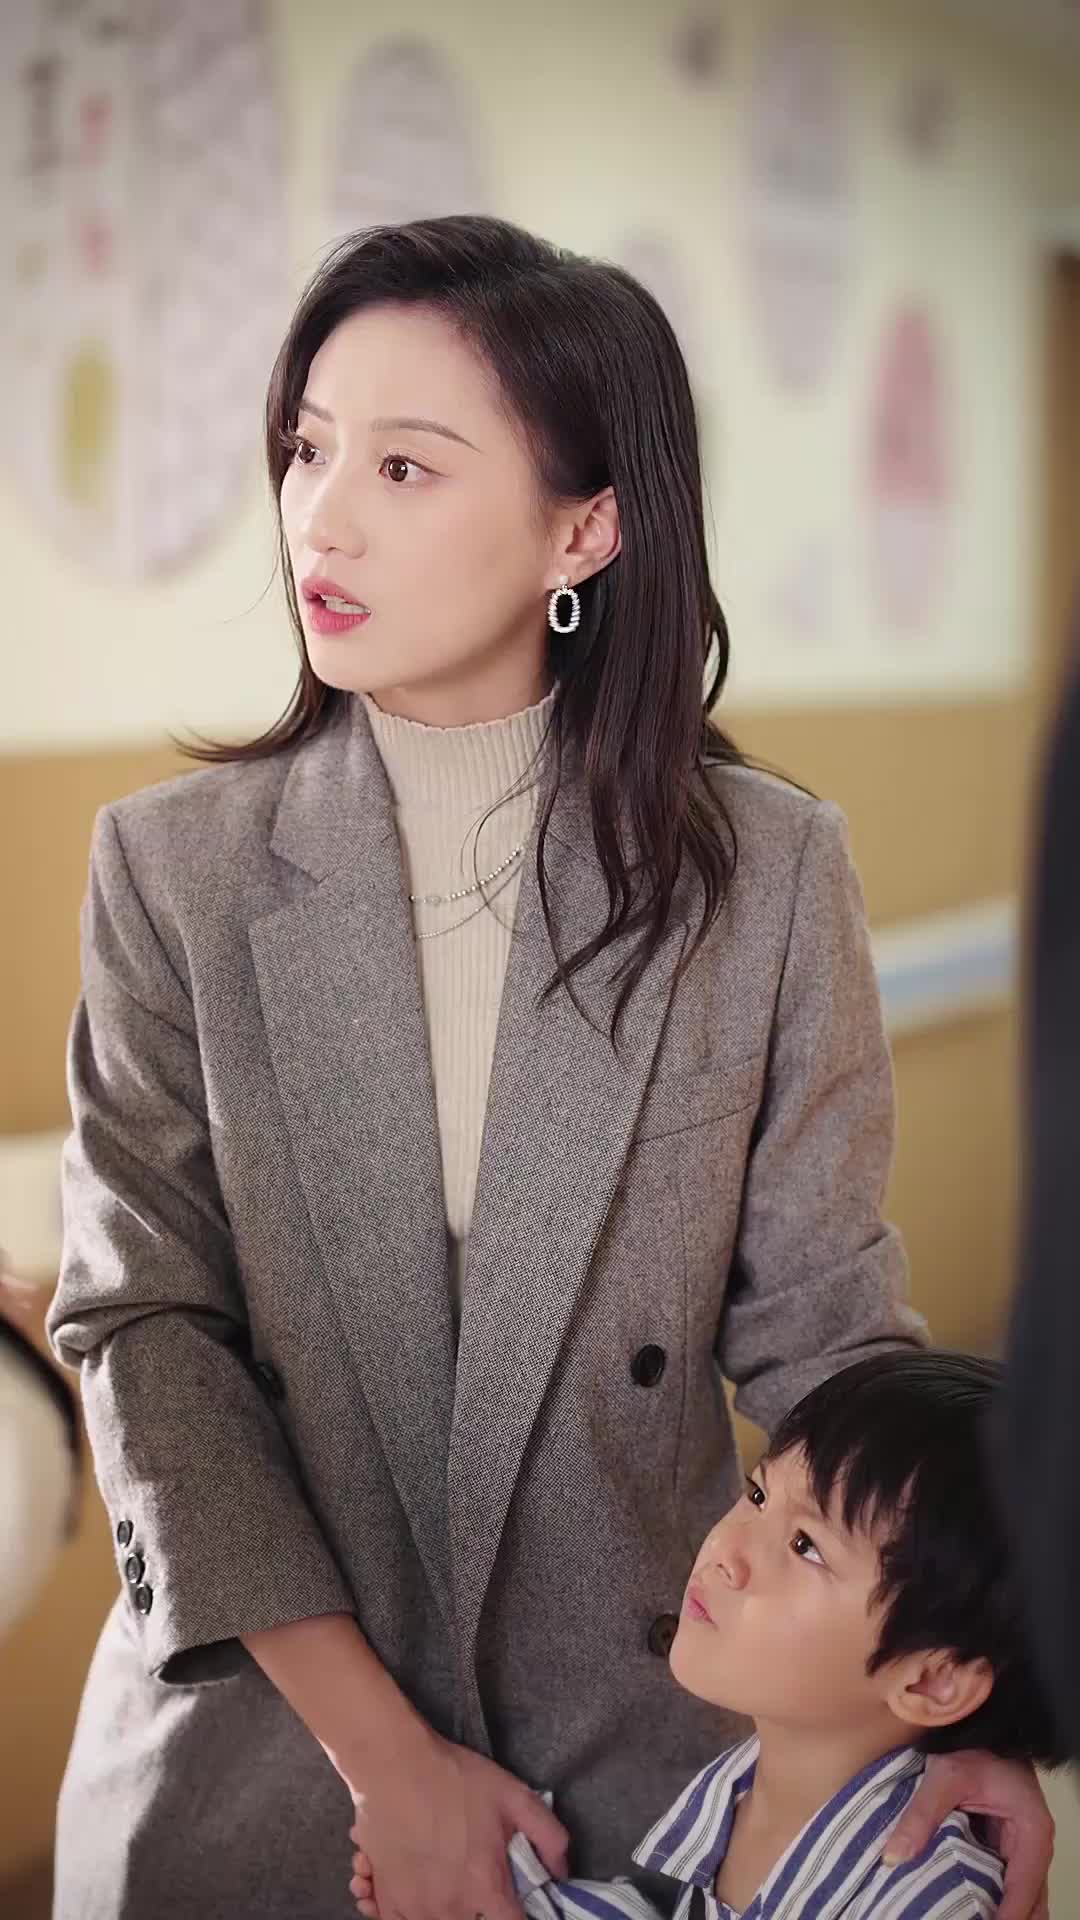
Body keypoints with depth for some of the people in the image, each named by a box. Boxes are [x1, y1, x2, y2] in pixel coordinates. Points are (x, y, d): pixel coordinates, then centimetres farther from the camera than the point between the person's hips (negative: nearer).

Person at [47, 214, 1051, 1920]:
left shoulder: (769, 869, -6)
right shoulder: (173, 863, -6)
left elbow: (818, 1315, -2)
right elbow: (142, 1319, -8)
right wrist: (376, 1747, -15)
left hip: (641, 1749, 0)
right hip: (257, 1742, 0)